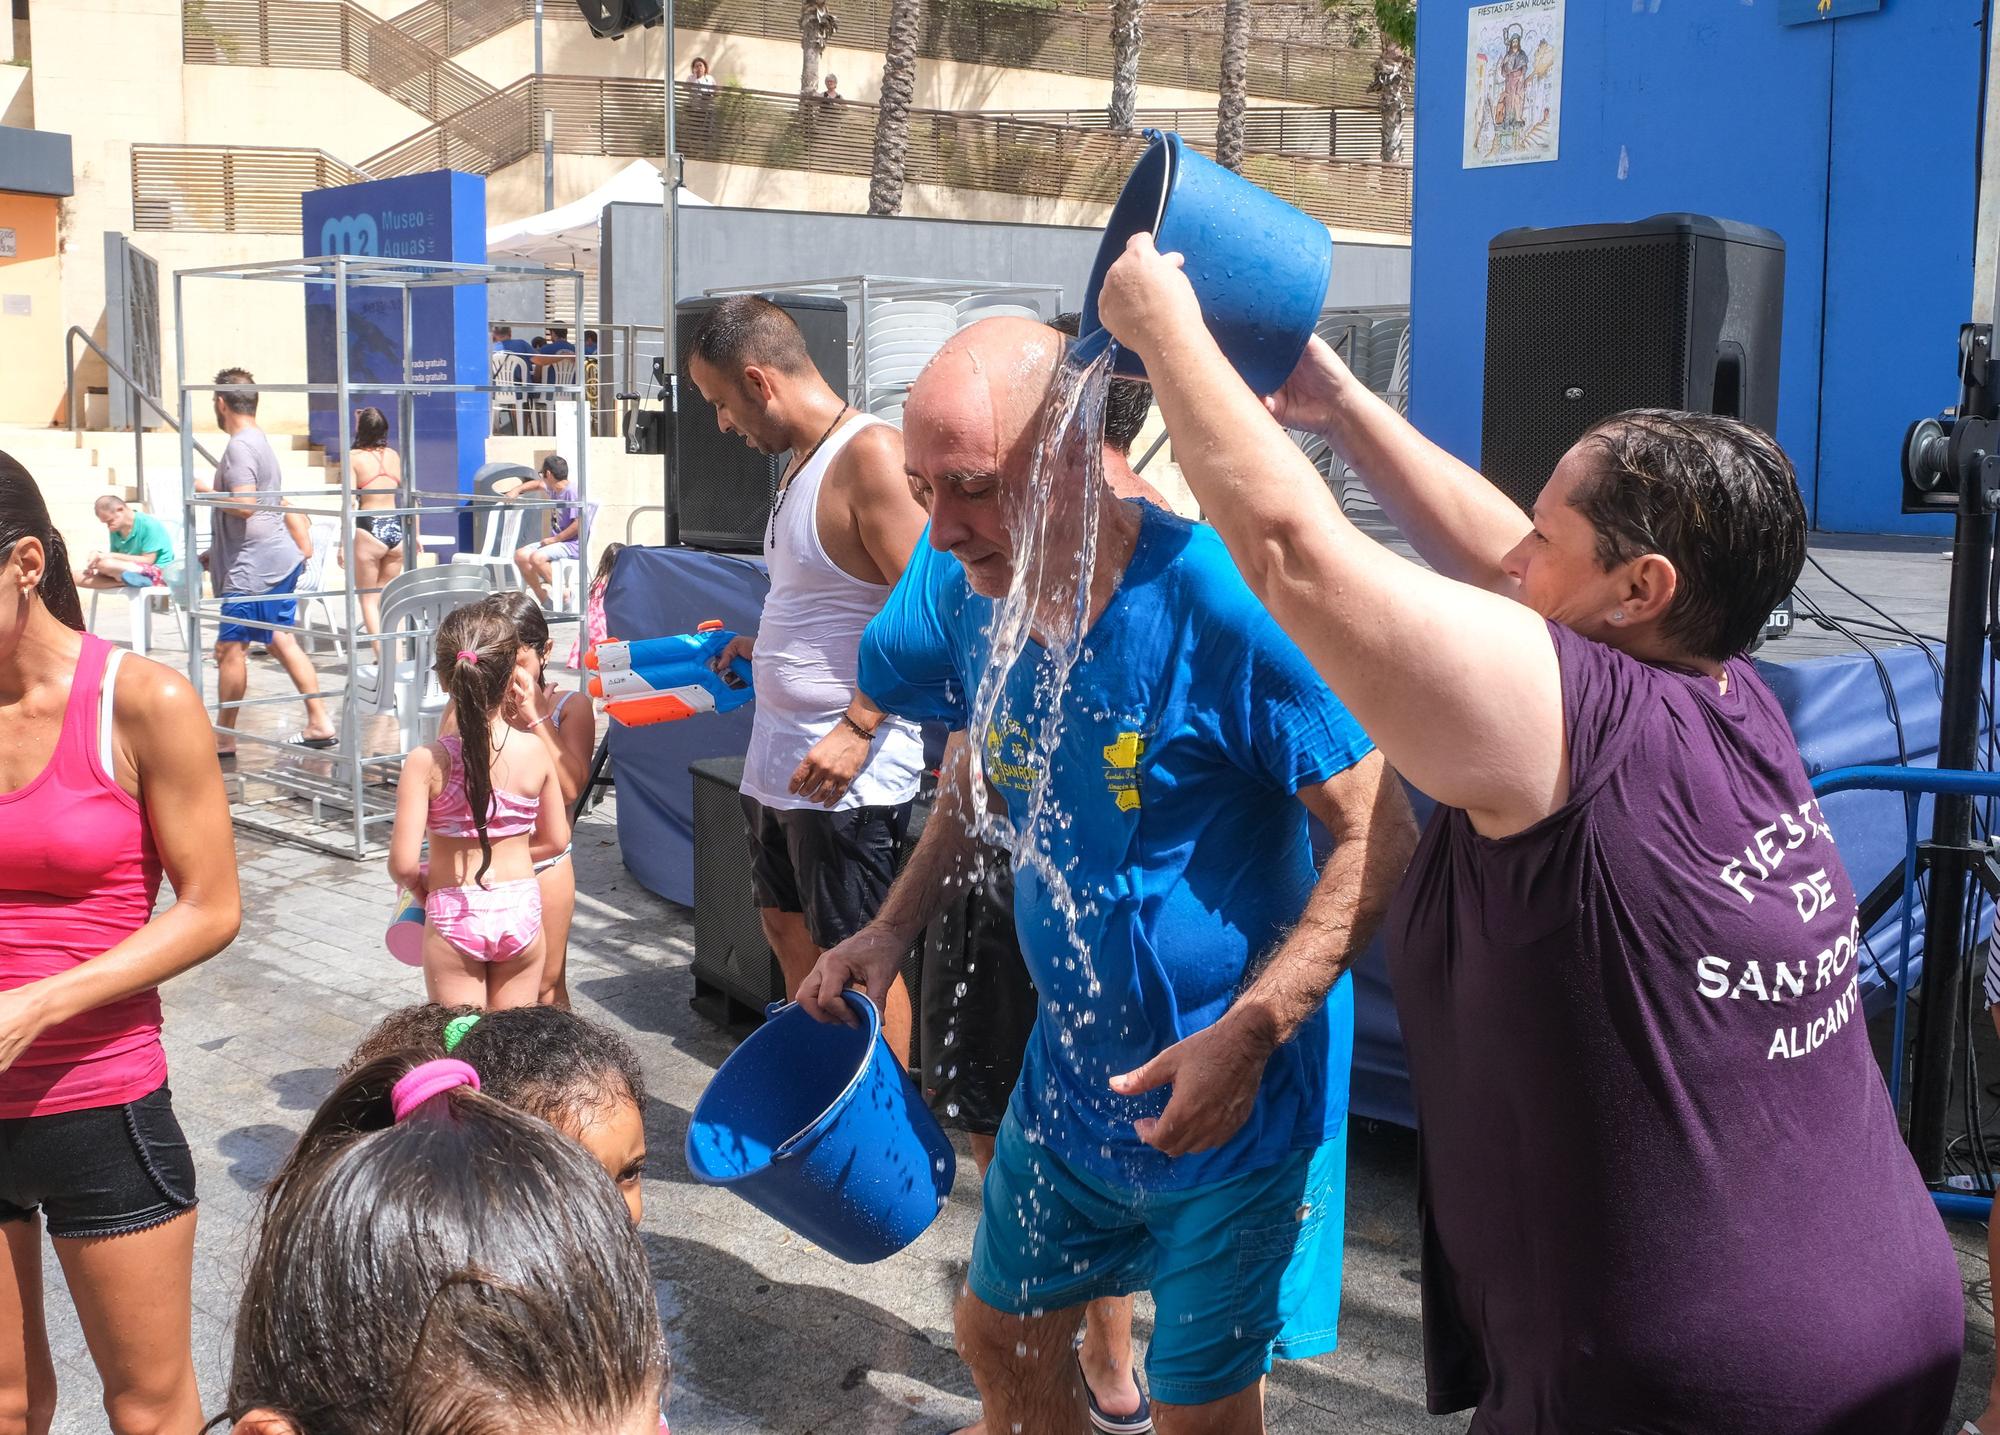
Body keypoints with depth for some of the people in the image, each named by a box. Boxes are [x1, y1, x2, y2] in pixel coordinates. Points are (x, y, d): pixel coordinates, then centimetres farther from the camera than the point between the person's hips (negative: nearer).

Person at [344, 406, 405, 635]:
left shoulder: (354, 457, -5)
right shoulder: (394, 456, 6)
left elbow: (350, 502, -10)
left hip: (369, 530, -4)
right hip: (396, 528, 4)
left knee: (368, 599, 8)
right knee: (385, 597, 18)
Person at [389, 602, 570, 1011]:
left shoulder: (426, 762, -17)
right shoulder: (535, 752, -9)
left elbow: (403, 863, -18)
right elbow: (557, 838, 3)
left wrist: (418, 887, 5)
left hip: (454, 916, -2)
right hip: (521, 911, 2)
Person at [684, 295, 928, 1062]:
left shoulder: (870, 453, -17)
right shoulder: (803, 459, 13)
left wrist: (859, 728, -25)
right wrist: (762, 644, 20)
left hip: (846, 768, -10)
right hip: (779, 758, 10)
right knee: (788, 932, 19)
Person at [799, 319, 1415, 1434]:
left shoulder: (1219, 601, -27)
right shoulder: (979, 602, -5)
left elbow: (1383, 841, -23)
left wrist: (1247, 1036, -29)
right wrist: (891, 933, 5)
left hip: (1230, 1101, -6)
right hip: (1069, 1078, 7)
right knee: (1002, 1331, 22)